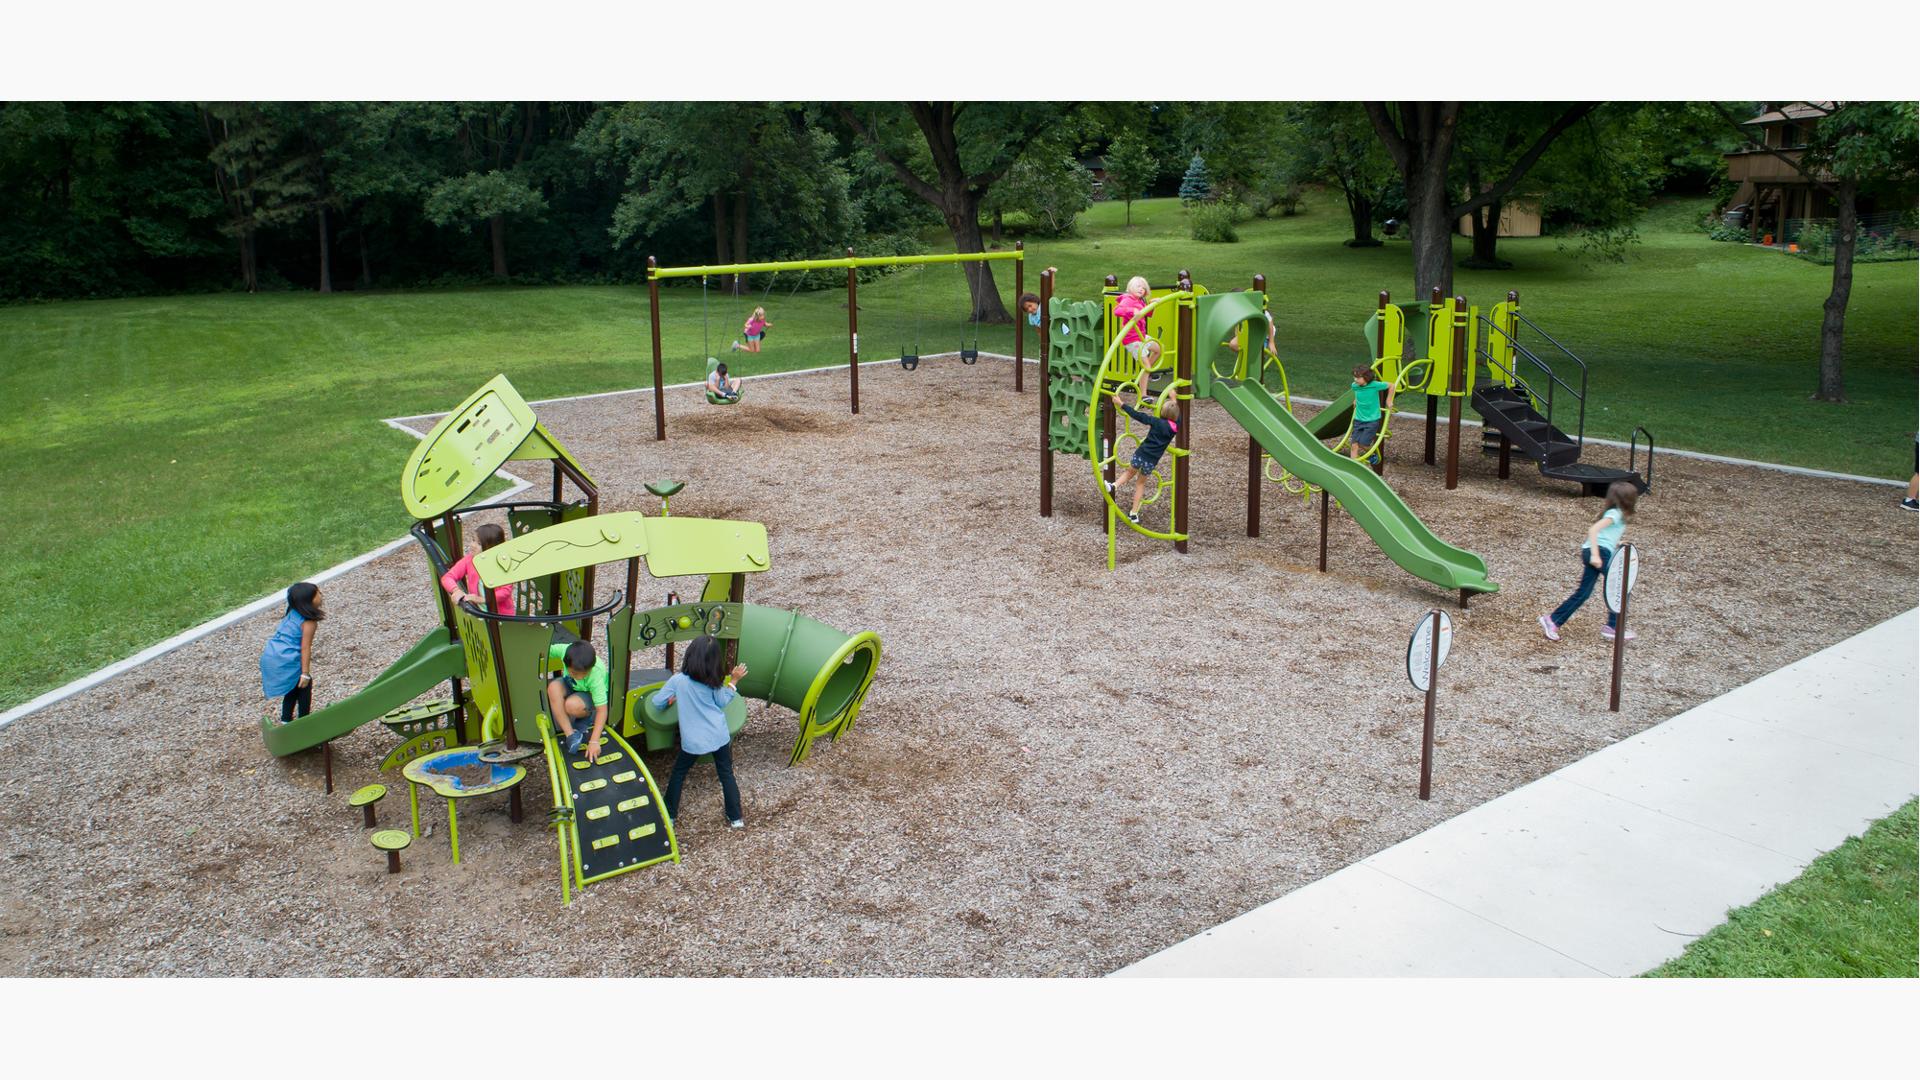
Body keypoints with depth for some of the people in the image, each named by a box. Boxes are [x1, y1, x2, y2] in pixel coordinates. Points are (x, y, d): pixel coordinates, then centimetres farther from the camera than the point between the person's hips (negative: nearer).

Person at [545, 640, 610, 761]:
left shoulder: (596, 676, -39)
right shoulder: (564, 650, -33)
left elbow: (602, 710, -37)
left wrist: (594, 741, -41)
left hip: (591, 693, -4)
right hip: (570, 684, 4)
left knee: (573, 705, -37)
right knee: (554, 687, -31)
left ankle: (586, 716, 2)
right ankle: (570, 734, -22)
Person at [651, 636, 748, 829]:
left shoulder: (678, 681, -13)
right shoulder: (713, 683, -7)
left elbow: (657, 702, -4)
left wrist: (672, 700, 15)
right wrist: (733, 681, 13)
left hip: (693, 740, -1)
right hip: (719, 736, 2)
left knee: (678, 773, 20)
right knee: (727, 775, 15)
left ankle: (670, 814, 26)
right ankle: (736, 818, 21)